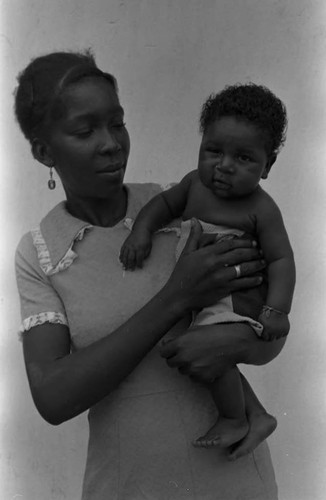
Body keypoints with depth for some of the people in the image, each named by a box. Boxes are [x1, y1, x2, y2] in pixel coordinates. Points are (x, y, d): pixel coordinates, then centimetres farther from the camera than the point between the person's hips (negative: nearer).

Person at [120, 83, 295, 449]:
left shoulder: (261, 209, -14)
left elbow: (281, 258, -14)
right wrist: (141, 231, -7)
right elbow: (165, 204, 13)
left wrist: (277, 309, -26)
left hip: (236, 301, -8)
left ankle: (235, 419, -5)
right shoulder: (195, 182, 2)